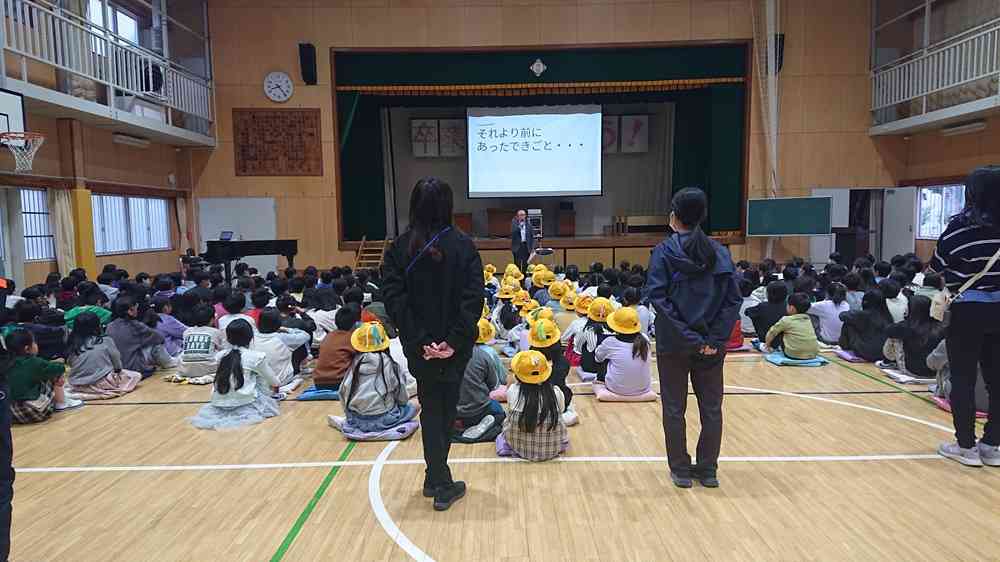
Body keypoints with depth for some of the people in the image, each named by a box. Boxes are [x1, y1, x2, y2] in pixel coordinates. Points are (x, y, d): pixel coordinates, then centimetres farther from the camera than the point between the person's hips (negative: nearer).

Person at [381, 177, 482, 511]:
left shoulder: (399, 248, -4)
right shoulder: (462, 246, -8)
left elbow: (393, 298, -11)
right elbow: (474, 299, -15)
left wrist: (419, 341, -12)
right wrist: (455, 340, -15)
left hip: (420, 347, 1)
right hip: (454, 346, -1)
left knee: (431, 409, 15)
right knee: (447, 408, 15)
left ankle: (438, 481, 15)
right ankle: (438, 480, 25)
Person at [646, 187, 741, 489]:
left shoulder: (664, 251, -6)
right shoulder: (720, 252, 3)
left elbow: (657, 297, -15)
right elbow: (733, 299, -3)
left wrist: (687, 337, -14)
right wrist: (715, 338, -7)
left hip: (673, 343, -3)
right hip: (711, 344, 3)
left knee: (674, 408, 10)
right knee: (711, 408, 13)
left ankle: (681, 470, 17)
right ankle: (708, 470, 21)